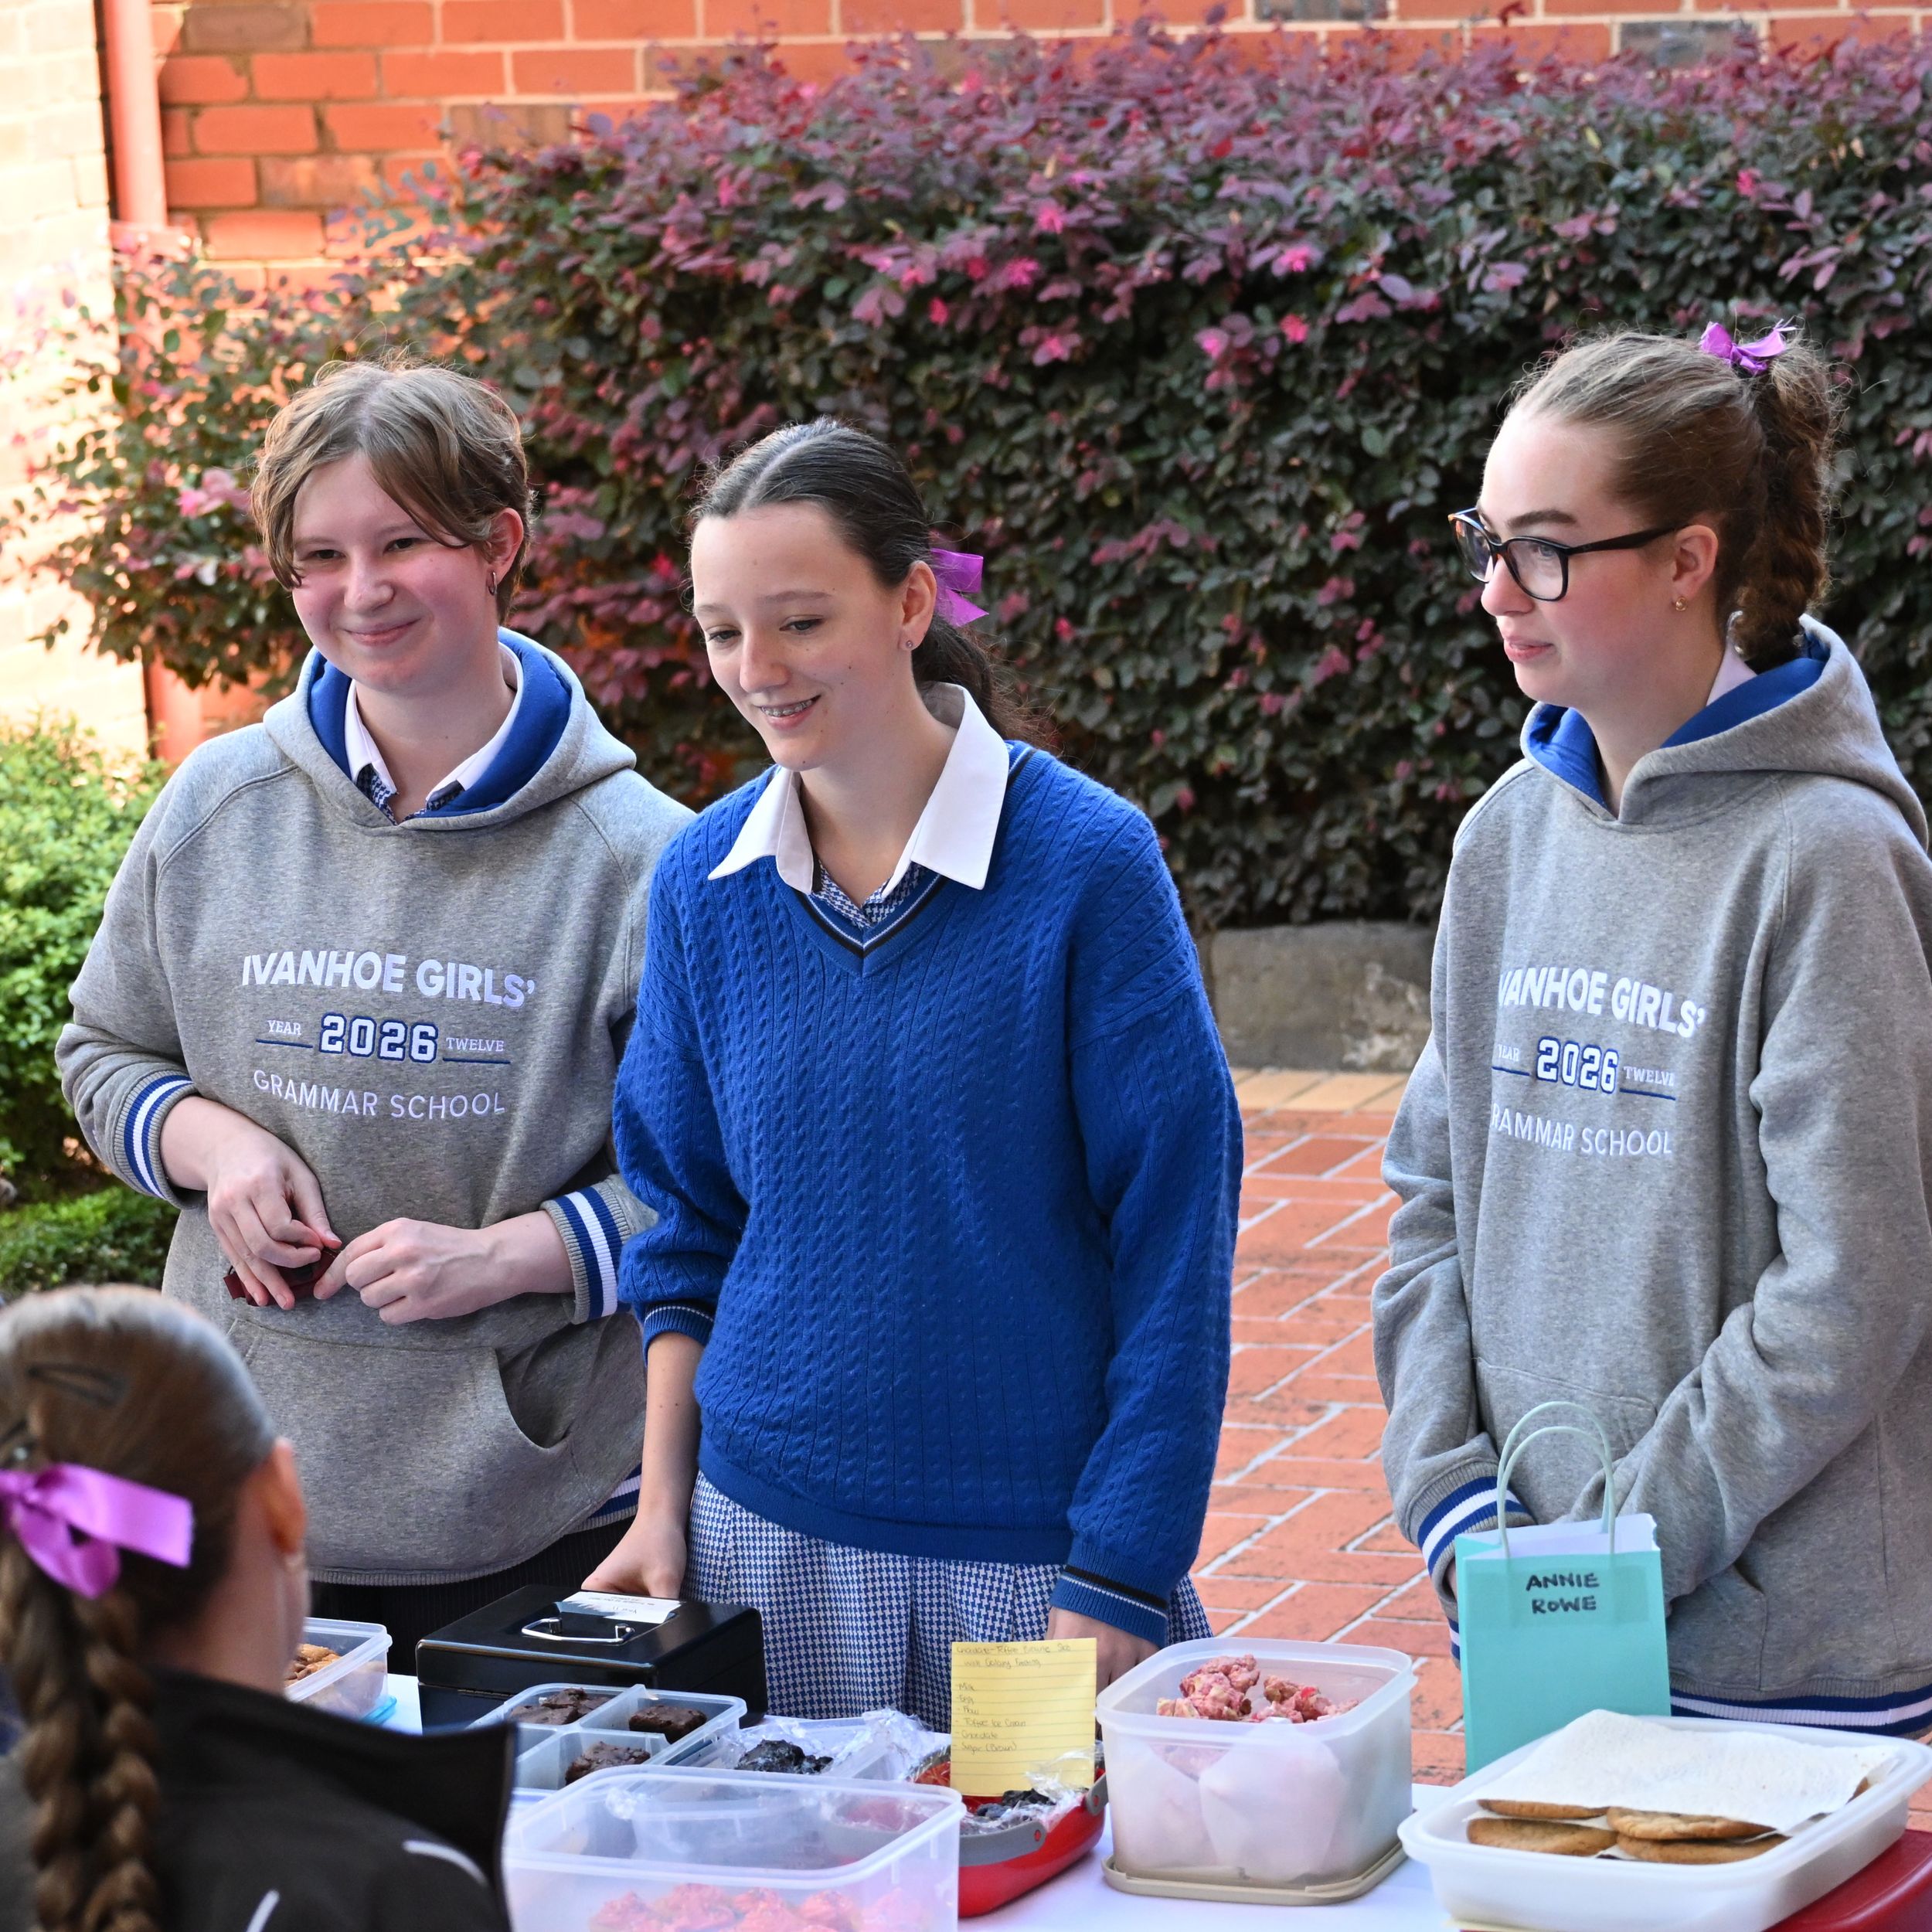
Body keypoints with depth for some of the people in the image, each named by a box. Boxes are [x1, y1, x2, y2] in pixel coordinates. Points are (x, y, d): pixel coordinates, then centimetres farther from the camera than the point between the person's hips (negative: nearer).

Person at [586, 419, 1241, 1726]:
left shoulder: (1084, 861, -11)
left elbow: (1174, 1250, -10)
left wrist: (1115, 1590, -14)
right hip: (764, 1537, 4)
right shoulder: (705, 882, 2)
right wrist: (663, 1507, 5)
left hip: (1030, 1554, -3)